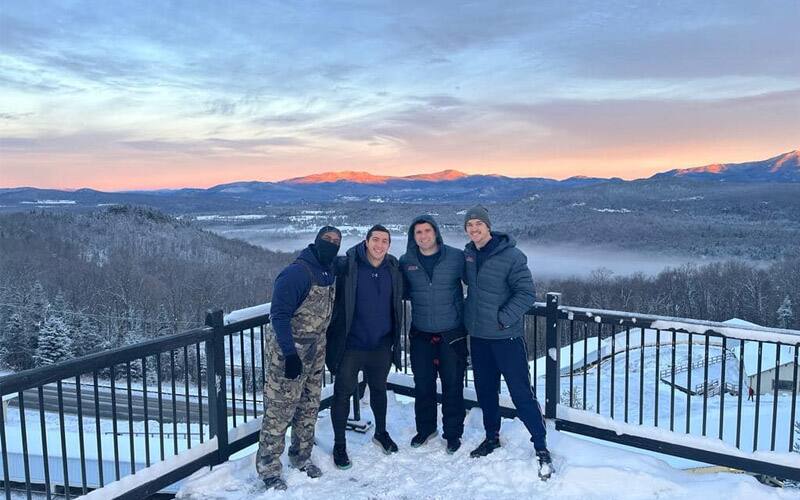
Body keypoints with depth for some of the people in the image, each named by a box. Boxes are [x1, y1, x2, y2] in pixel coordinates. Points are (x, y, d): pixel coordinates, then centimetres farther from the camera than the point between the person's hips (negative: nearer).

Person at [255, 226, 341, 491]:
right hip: (290, 352, -8)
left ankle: (301, 455, 35)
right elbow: (279, 315, -21)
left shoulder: (329, 273, 5)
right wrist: (290, 353, -25)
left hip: (316, 352, 8)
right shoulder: (296, 272, -19)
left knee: (310, 407, 17)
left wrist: (327, 349, 18)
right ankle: (268, 466, 15)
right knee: (280, 409, 0)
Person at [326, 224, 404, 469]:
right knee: (343, 393, 6)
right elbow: (335, 302, -11)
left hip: (381, 346, 4)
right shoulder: (346, 266, -14)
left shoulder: (393, 269, 0)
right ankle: (339, 445, 24)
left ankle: (381, 432, 43)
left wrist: (395, 339, 13)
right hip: (351, 346, -4)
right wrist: (334, 340, -14)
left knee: (379, 389, 21)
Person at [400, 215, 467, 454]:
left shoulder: (456, 257, -7)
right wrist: (416, 293, -4)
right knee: (422, 385, 12)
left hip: (452, 333, -2)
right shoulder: (406, 262, 0)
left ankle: (453, 432, 25)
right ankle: (425, 428, 33)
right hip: (421, 334, 2)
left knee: (453, 385, 7)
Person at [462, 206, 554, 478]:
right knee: (485, 390, 17)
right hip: (478, 336, 6)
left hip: (507, 336, -6)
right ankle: (492, 437, 36)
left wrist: (503, 318, -18)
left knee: (521, 393, -1)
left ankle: (541, 447, 13)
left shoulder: (511, 256, -15)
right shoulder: (467, 254, 3)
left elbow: (527, 294, -14)